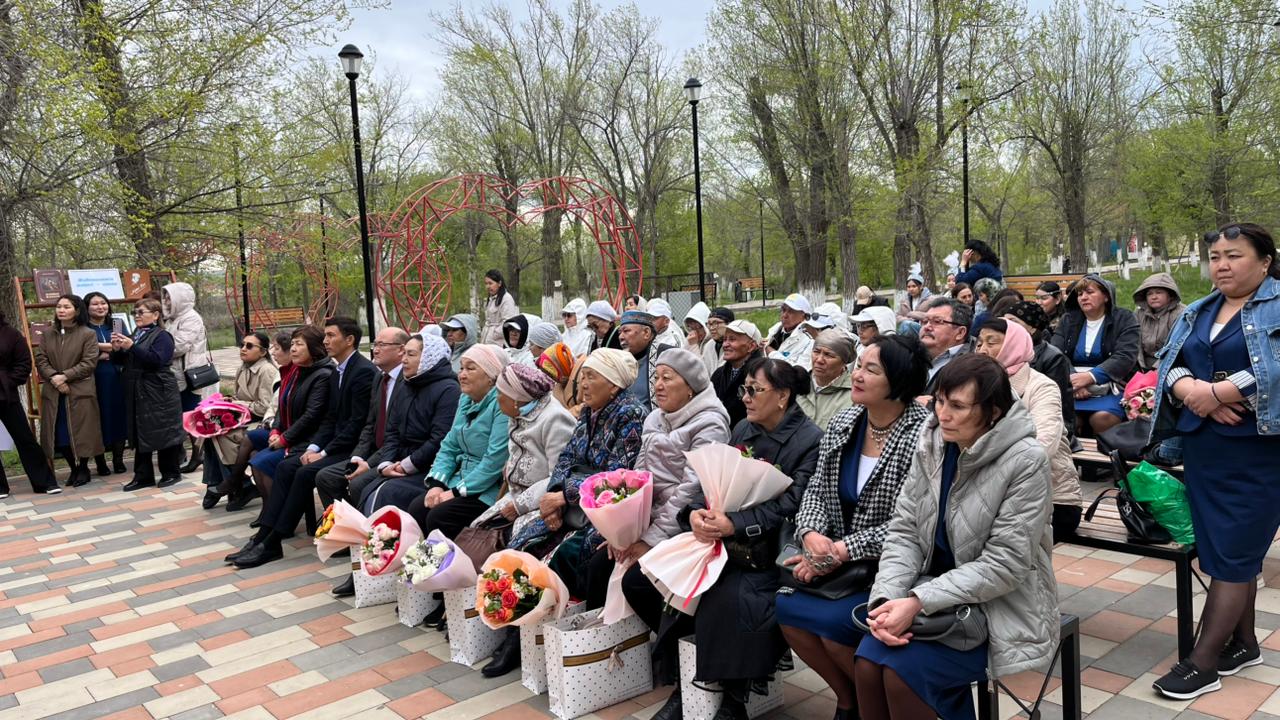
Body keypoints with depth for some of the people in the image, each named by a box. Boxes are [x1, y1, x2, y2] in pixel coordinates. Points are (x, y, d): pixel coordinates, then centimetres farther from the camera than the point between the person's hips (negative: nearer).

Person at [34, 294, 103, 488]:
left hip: (80, 391, -4)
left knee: (80, 432, 0)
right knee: (60, 435, 6)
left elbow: (89, 363, -10)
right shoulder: (47, 334, 10)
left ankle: (83, 469, 16)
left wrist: (64, 376, -16)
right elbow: (40, 360, 4)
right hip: (53, 392, 4)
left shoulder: (88, 334, -3)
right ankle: (73, 469, 20)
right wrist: (53, 378, -13)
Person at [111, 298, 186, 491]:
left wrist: (131, 347, -24)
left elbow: (156, 360, -21)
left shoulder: (162, 336, -7)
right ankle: (143, 475, 15)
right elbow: (120, 362, 18)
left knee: (163, 432, 0)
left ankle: (170, 472, 10)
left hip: (158, 394, -8)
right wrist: (117, 350, -3)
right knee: (139, 434, 9)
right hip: (136, 393, 8)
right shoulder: (134, 335, 16)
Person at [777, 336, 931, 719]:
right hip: (839, 558, 7)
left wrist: (842, 551, -23)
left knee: (833, 624, -22)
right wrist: (811, 534, -14)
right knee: (785, 606, -11)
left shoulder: (922, 436, -18)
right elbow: (817, 489, 6)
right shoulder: (844, 421, 3)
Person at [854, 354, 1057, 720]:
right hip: (936, 596, 5)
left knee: (903, 670, -23)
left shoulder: (1025, 461, -18)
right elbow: (904, 531, 0)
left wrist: (918, 602, -25)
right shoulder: (931, 443, -1)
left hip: (1000, 608, -5)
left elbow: (1004, 564, -20)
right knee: (867, 662, -18)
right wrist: (887, 597, -17)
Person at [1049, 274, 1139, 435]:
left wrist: (1090, 376, -22)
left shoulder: (1124, 319, 7)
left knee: (1103, 417, -34)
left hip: (1110, 387, -2)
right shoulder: (1068, 320, 16)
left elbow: (1124, 358, -8)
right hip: (1072, 388, 2)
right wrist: (1072, 381, -18)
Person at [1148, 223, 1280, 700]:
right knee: (1221, 547, 14)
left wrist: (1217, 391, -20)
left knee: (1232, 552, -2)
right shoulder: (1196, 314, 13)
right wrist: (1193, 391, -15)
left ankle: (1202, 662, 3)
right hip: (1202, 446, 7)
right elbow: (1170, 365, 4)